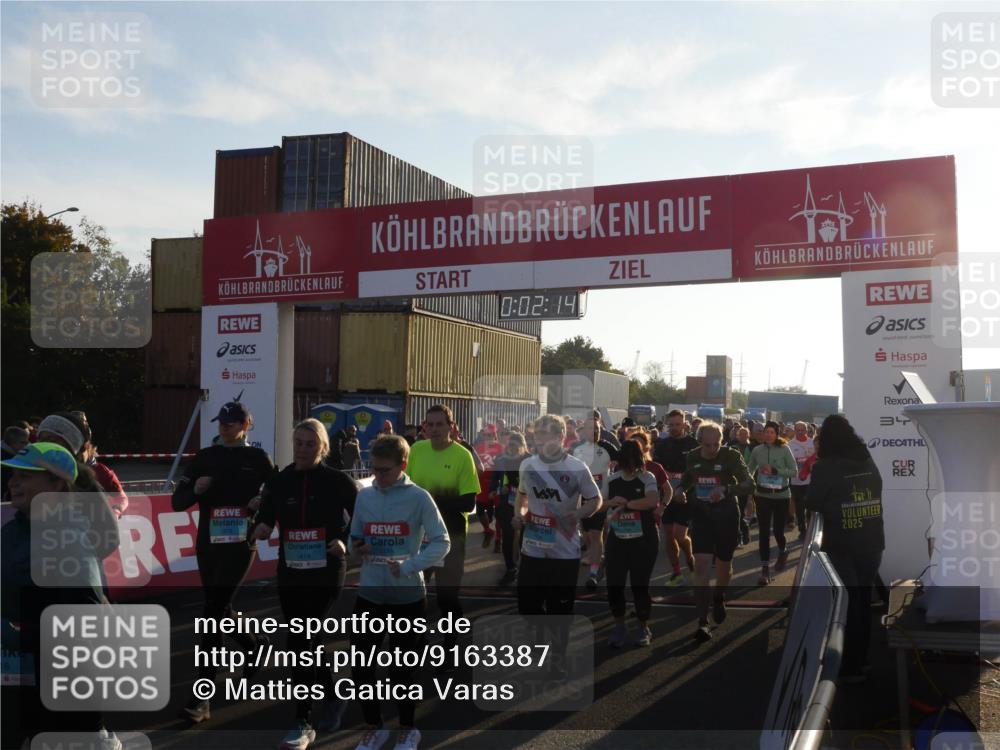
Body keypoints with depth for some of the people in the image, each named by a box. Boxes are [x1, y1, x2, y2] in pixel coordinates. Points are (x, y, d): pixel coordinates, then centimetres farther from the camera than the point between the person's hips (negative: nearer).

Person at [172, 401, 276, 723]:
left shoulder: (257, 458, 1)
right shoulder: (204, 457, 9)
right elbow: (177, 502, 7)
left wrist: (263, 502, -14)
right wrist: (195, 489, -13)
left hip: (240, 543, -5)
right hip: (208, 543, 5)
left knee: (214, 612, -11)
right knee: (220, 610, 15)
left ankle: (202, 697, -7)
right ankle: (256, 646, 45)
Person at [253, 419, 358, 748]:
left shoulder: (338, 481, -6)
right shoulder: (278, 482, 4)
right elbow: (264, 520, 4)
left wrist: (345, 542, -13)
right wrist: (260, 529, -18)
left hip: (326, 574, -5)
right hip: (290, 574, 5)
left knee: (302, 644, -10)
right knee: (306, 642, 14)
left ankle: (303, 723, 0)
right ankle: (332, 696, 39)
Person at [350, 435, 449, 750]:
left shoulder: (419, 497, -10)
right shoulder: (364, 496, 2)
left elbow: (441, 542, -10)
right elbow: (355, 537, 13)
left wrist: (408, 567, -20)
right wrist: (356, 548, -10)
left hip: (407, 594, -3)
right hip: (370, 592, 4)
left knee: (401, 665, 9)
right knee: (361, 663, 5)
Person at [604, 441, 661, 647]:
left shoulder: (647, 478, -6)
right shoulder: (612, 480, 6)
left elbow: (653, 501, -24)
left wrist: (626, 503, -18)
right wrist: (611, 502, -8)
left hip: (643, 541, -3)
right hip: (617, 540, 3)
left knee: (640, 584, 3)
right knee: (614, 584, 0)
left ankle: (644, 628, 20)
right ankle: (619, 626, 18)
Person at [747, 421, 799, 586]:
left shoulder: (784, 450, -8)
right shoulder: (757, 450, -1)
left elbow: (794, 471, -9)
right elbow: (749, 470, 12)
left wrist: (775, 470, -20)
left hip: (781, 496, -2)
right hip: (762, 495, 2)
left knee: (778, 530, 6)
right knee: (763, 532, -1)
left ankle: (783, 551, 42)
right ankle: (765, 569, 4)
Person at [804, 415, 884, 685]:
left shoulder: (826, 467, -13)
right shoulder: (868, 461, 4)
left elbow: (812, 503, -9)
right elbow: (878, 493, 16)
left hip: (842, 546, -5)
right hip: (871, 542, 5)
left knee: (847, 604, 3)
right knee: (863, 601, 15)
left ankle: (851, 667, 8)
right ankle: (861, 660, 26)